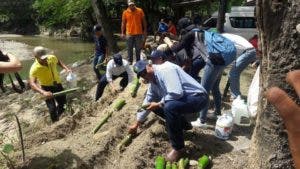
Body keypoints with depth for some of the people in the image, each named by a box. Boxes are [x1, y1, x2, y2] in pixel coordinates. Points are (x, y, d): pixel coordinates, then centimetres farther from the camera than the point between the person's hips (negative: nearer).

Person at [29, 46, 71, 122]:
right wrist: (43, 92, -55)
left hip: (57, 84, 5)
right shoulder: (35, 68, -30)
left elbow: (58, 62, 6)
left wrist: (66, 69, -9)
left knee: (63, 103, 17)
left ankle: (57, 116, 50)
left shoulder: (52, 58, -18)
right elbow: (32, 83, -41)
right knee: (52, 108, -9)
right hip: (46, 87, -4)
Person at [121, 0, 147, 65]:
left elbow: (143, 21, 6)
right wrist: (122, 33, 1)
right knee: (129, 48, 6)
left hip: (138, 33, 0)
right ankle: (130, 61, 16)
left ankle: (138, 61, 18)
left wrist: (145, 30, 3)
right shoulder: (125, 12, 1)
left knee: (138, 48, 8)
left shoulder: (140, 11, 1)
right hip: (129, 33, 0)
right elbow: (123, 23, 5)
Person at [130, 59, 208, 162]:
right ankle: (184, 124, 20)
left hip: (197, 97, -10)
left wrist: (159, 104, -18)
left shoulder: (165, 69, -20)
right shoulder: (153, 82, 8)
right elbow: (147, 103, 17)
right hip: (182, 100, 10)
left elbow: (176, 93, -31)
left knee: (169, 107, -34)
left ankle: (178, 148, -15)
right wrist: (137, 124, 21)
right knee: (154, 106, 8)